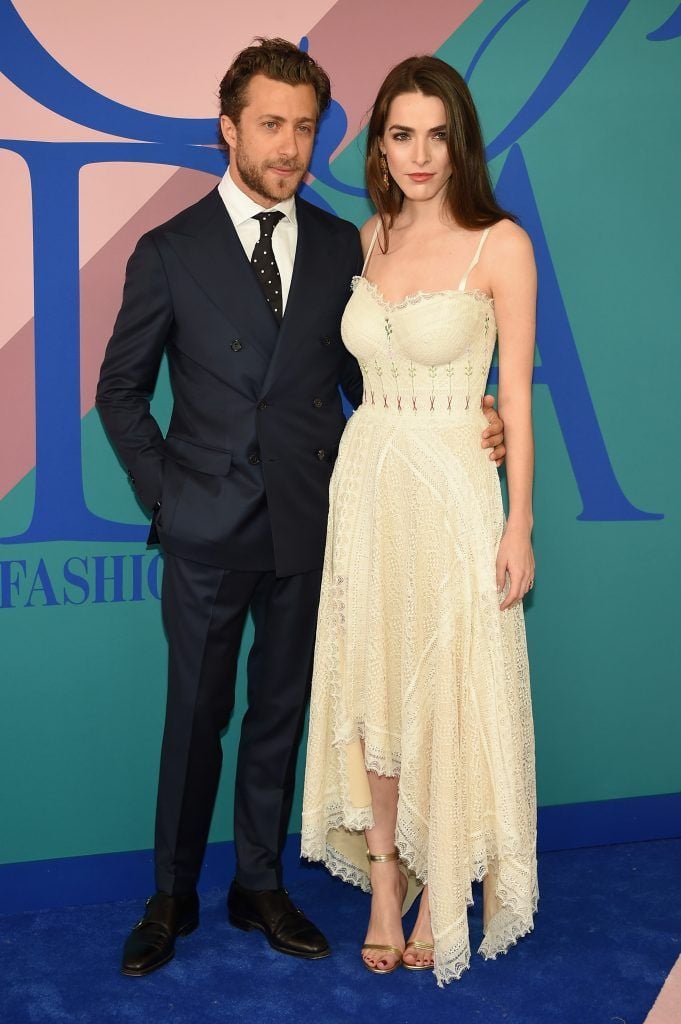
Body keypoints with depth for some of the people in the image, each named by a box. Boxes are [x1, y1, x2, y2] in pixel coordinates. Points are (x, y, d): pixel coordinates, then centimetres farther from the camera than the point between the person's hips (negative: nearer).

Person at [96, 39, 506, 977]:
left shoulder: (341, 247, 5)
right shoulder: (170, 251, -2)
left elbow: (360, 374, 7)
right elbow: (120, 390, 4)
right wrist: (163, 490, -4)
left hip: (307, 523, 2)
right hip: (208, 528, -2)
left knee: (280, 711, 13)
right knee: (195, 716, 8)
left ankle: (261, 889, 29)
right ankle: (172, 899, 25)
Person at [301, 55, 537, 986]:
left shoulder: (500, 244, -6)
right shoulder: (369, 240, 8)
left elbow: (516, 393, -6)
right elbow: (365, 368, 13)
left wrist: (519, 526, -8)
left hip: (451, 491, -4)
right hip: (364, 486, 5)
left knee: (448, 701, 3)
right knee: (371, 694, 9)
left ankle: (442, 899, 20)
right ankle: (383, 894, 23)